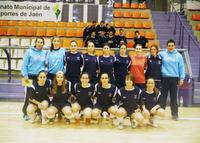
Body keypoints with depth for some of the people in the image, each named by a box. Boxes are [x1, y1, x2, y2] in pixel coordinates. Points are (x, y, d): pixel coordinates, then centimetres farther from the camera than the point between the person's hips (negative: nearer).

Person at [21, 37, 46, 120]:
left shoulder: (44, 53, 6)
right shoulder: (29, 52, -2)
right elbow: (24, 64, -3)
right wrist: (25, 75, -9)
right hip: (30, 76, -2)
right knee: (28, 95, 1)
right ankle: (25, 113, 13)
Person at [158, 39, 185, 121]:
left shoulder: (178, 56, 4)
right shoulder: (162, 54, 4)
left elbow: (181, 67, 4)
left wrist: (182, 78, -1)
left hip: (174, 78, 0)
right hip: (164, 78, 0)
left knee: (174, 97, 4)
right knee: (163, 96, 6)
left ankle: (174, 114, 14)